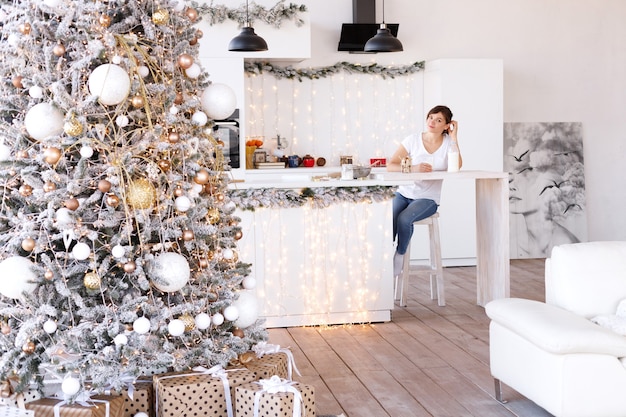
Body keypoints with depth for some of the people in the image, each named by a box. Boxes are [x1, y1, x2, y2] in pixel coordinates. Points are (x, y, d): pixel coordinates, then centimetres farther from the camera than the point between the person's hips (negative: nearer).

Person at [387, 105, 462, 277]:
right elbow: (390, 166, -7)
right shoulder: (413, 140, -1)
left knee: (404, 219, -30)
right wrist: (413, 168, -24)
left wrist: (454, 137, -15)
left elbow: (457, 166, -21)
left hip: (428, 198, -1)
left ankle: (400, 255, -4)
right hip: (404, 193, 1)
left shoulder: (448, 142, 0)